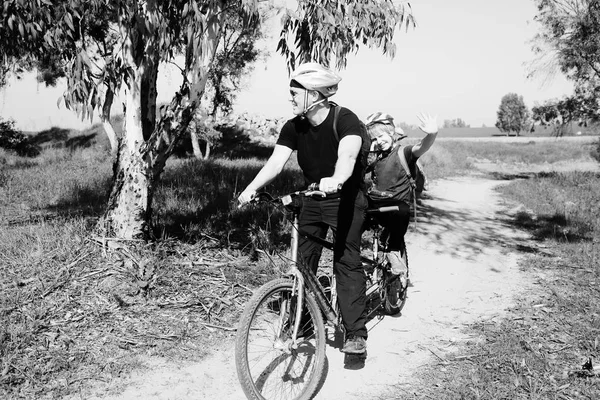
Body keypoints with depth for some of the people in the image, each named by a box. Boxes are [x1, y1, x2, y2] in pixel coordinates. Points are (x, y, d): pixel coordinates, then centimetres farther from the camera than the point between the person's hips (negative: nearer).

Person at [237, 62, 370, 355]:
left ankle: (355, 333, -7)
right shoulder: (293, 128, -5)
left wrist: (336, 179, -60)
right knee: (303, 261, 4)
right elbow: (276, 161, -15)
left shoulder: (345, 120, -21)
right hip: (312, 197, 5)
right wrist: (253, 187, -31)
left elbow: (347, 155, -39)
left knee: (346, 260, -12)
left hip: (345, 196, -5)